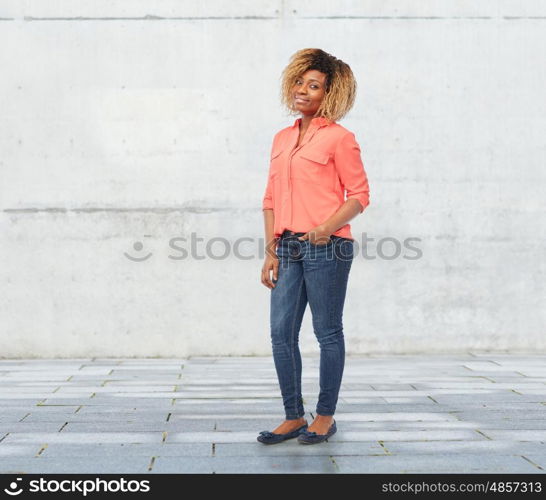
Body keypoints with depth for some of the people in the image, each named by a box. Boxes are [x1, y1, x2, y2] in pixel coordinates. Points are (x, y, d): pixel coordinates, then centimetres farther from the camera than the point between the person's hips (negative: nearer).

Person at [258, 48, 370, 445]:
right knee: (281, 333, 4)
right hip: (289, 249, 6)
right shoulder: (282, 139, 16)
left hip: (327, 248, -6)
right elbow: (271, 200, 16)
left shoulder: (339, 137, -2)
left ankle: (325, 416, 17)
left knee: (328, 333, 3)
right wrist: (271, 252, 9)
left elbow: (360, 195, -5)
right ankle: (294, 417, 16)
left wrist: (327, 228, -20)